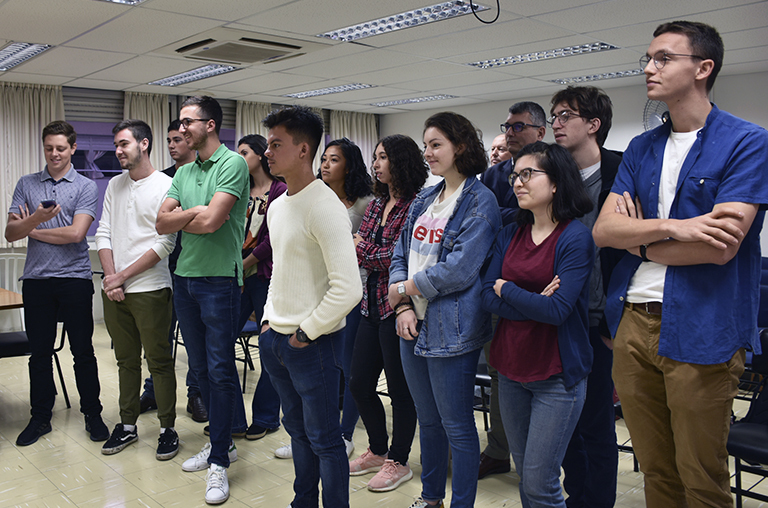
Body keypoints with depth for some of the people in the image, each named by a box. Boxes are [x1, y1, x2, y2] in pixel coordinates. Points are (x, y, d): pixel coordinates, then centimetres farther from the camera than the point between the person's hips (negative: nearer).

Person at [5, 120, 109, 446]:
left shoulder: (85, 187, 1)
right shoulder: (26, 185, 11)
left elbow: (75, 233, -11)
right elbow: (11, 233, 2)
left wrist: (32, 229, -1)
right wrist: (36, 219, -18)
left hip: (75, 277, -3)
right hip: (36, 280, 3)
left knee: (83, 351, 4)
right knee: (39, 353, 10)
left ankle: (92, 414, 16)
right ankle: (40, 417, 23)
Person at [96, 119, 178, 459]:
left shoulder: (165, 186, -8)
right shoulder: (115, 186, 12)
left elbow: (165, 243, -13)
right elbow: (104, 234, 10)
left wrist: (123, 276, -11)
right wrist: (110, 278, -4)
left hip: (150, 289, -6)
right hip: (113, 290, 6)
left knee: (159, 360, 3)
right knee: (126, 360, 15)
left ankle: (167, 428, 14)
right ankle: (127, 425, 26)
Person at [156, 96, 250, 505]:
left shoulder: (233, 164, -9)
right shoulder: (184, 172, 13)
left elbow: (211, 222, -19)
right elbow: (163, 223, 3)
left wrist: (179, 219, -3)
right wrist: (197, 211, -9)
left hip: (219, 280, -8)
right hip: (185, 278, 8)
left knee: (220, 370, -2)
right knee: (200, 367, 15)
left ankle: (219, 462, 8)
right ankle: (220, 442, 30)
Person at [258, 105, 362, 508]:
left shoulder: (325, 207, -19)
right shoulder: (278, 206, 10)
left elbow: (348, 289, -25)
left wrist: (307, 332, -16)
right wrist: (270, 318, 12)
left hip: (314, 342, -8)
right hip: (276, 338, 8)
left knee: (323, 439, 5)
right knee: (297, 429, 21)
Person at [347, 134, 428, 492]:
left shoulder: (414, 206, -12)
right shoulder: (377, 203, 12)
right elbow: (358, 245, 13)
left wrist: (362, 248, -12)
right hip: (372, 305, 8)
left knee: (400, 389, 6)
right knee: (359, 384, 15)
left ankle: (398, 461, 24)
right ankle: (377, 451, 35)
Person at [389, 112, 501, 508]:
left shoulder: (480, 202, -10)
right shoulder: (423, 201, 13)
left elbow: (459, 270, -19)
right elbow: (401, 256, 11)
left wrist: (402, 289, -10)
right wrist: (403, 307, -4)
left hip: (451, 330, -7)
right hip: (412, 326, 7)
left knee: (457, 426, 4)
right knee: (427, 420, 19)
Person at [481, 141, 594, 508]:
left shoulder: (575, 237, -12)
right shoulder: (510, 234, 6)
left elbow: (558, 309, -21)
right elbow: (488, 298, -3)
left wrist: (506, 289, -9)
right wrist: (534, 302, -17)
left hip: (557, 375, -6)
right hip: (511, 368, 6)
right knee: (523, 476, 17)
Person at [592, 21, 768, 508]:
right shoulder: (641, 148, 13)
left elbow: (719, 247, -15)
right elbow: (603, 230, 1)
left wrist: (638, 241, -3)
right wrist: (674, 227, -15)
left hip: (700, 331, -5)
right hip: (633, 323, 5)